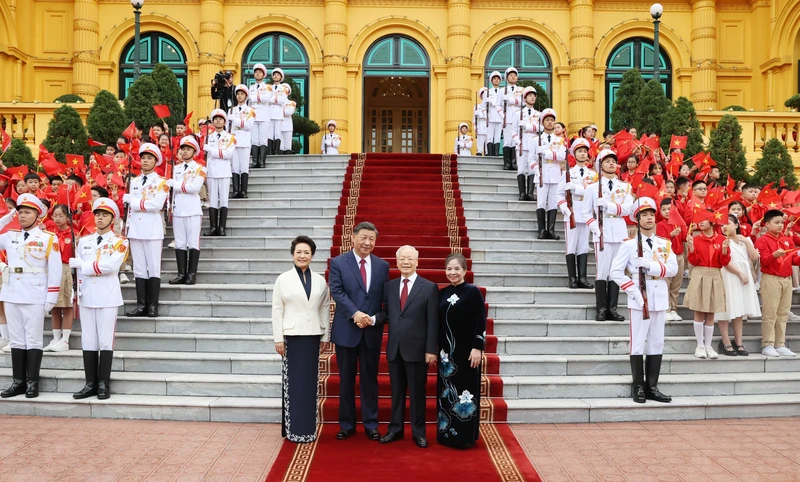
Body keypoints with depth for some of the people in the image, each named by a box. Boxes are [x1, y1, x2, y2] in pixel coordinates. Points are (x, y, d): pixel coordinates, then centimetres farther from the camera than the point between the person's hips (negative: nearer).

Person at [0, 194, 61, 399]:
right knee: (17, 340, 9)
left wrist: (51, 297, -9)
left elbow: (55, 269, -4)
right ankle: (18, 381, 15)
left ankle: (33, 383, 7)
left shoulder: (49, 238, -2)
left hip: (35, 297, -4)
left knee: (33, 340, 1)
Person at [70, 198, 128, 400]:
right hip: (86, 296, 4)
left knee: (105, 340, -1)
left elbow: (110, 266, -16)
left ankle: (104, 384, 5)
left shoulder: (120, 242, -1)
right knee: (88, 341, 6)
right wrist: (77, 293, 1)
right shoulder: (83, 241, 12)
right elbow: (78, 269, 11)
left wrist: (80, 264, -10)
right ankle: (90, 383, 12)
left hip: (108, 298, -4)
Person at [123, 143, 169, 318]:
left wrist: (132, 200, -10)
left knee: (154, 268, -2)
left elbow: (157, 204, -16)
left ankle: (153, 306, 2)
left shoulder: (161, 182, -1)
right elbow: (130, 206, 18)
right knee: (139, 269, 6)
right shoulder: (134, 181, 16)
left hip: (153, 231, -5)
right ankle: (141, 305, 10)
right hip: (135, 230, 5)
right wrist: (128, 226, 10)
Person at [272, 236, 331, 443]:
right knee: (293, 382, 0)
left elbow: (325, 309, 10)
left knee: (310, 382, 5)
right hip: (292, 336, -2)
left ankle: (308, 428, 13)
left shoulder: (320, 280, 8)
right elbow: (277, 310, -1)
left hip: (312, 336, 3)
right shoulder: (283, 279, 1)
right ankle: (293, 429, 7)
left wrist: (326, 336, 6)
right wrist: (278, 338, -6)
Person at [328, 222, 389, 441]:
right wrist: (355, 314, -22)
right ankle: (347, 425, 19)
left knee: (370, 380, 8)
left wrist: (374, 318, -11)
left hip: (372, 331, 2)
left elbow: (386, 299, 5)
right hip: (346, 330, -1)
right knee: (346, 380, 8)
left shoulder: (382, 266, 6)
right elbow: (337, 292, -11)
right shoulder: (338, 262, -1)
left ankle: (371, 424, 18)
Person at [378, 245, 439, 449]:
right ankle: (395, 429, 24)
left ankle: (418, 432, 18)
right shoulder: (389, 286, 8)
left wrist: (431, 350, -11)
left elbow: (433, 322, -6)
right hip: (394, 348, 4)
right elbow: (387, 314, 9)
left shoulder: (429, 287, -3)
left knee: (417, 392, 6)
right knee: (396, 391, 13)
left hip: (416, 348, -3)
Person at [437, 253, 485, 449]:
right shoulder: (442, 293, 8)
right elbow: (438, 322, 12)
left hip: (467, 350, -5)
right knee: (446, 393, 10)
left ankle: (465, 436, 10)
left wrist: (478, 347, -14)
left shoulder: (473, 292, -6)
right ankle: (446, 434, 20)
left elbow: (481, 322, -9)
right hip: (446, 351, 5)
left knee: (465, 391, 1)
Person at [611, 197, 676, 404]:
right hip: (640, 300, -4)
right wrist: (633, 290, -12)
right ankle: (638, 387, 6)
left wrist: (650, 266, -17)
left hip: (659, 299, 4)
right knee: (638, 344, -2)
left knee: (657, 344, 8)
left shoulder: (665, 244, 10)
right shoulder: (629, 244, -1)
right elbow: (616, 271, -5)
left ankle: (652, 387, 15)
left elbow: (673, 268, -3)